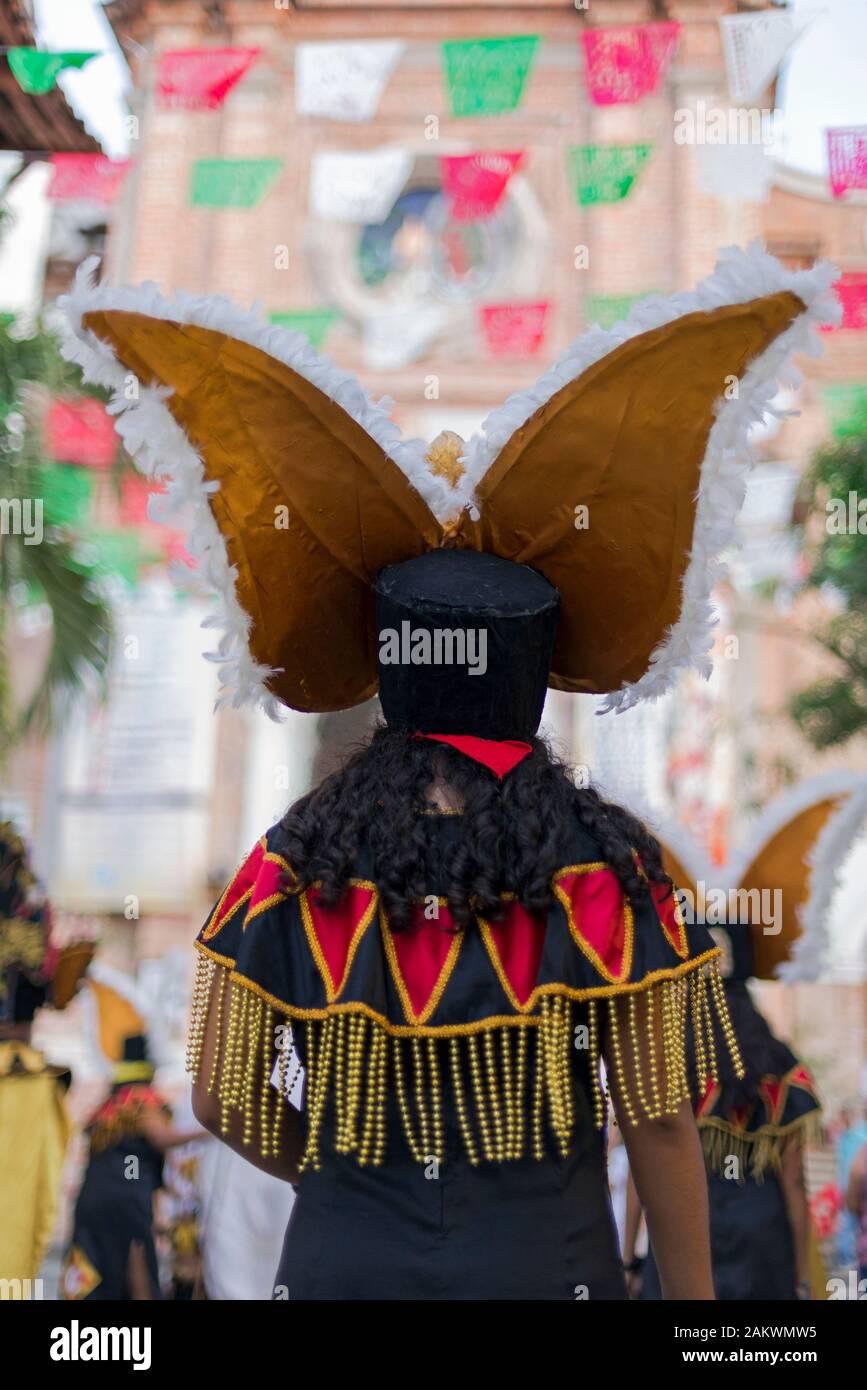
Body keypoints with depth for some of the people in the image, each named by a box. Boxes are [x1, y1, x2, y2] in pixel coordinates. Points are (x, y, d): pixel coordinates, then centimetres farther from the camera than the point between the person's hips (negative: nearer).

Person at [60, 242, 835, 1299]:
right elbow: (659, 1122, -9)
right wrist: (691, 1291, 6)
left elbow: (222, 1098, -4)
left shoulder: (293, 868, -11)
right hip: (543, 1264, 0)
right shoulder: (607, 875, -14)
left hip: (344, 1261, 1)